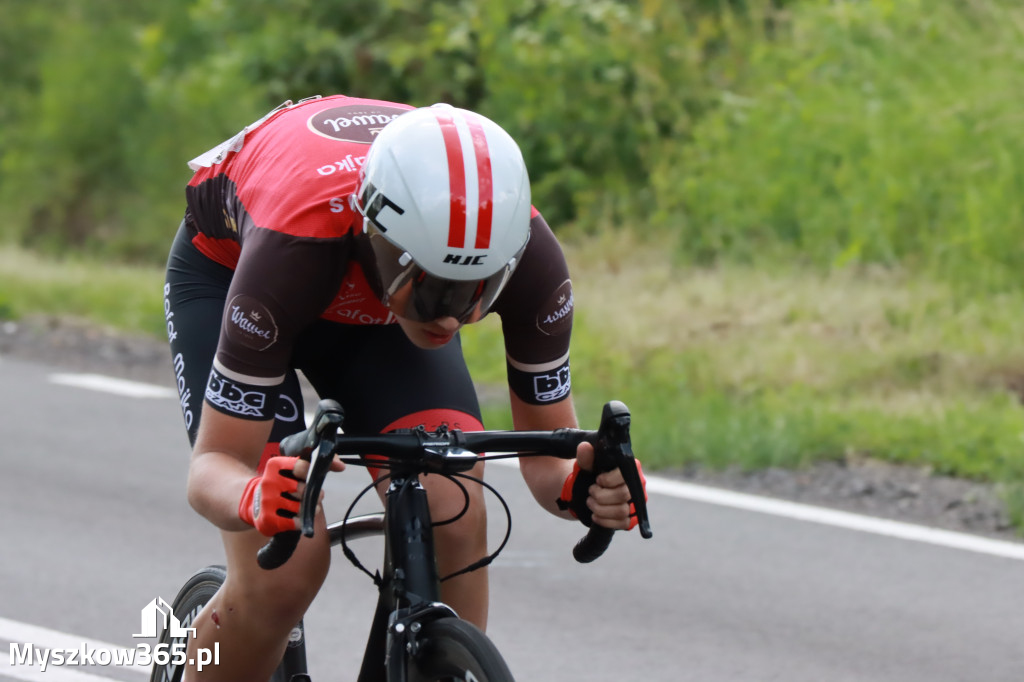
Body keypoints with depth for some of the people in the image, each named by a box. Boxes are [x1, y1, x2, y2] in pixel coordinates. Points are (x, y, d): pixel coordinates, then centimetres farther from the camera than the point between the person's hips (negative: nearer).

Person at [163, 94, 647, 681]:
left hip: (378, 303, 3)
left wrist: (576, 485, -44)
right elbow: (214, 466, -36)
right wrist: (254, 499, -60)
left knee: (453, 523, -23)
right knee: (284, 567, -21)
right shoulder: (294, 246, -43)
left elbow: (546, 447, -20)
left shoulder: (532, 258, -34)